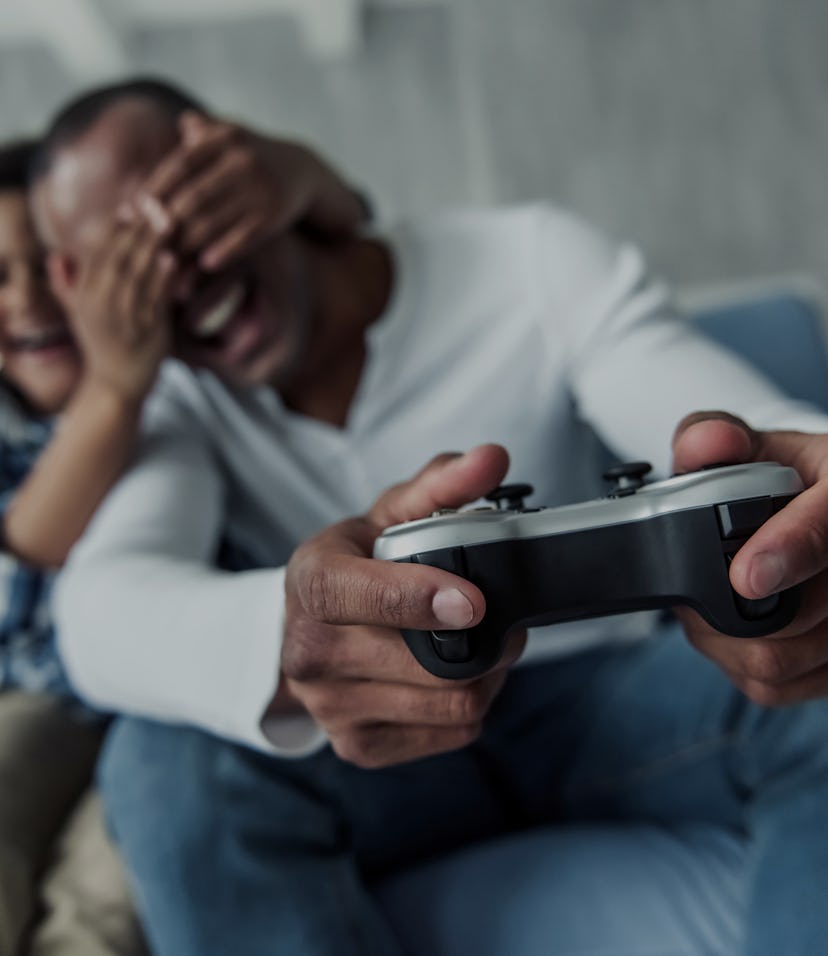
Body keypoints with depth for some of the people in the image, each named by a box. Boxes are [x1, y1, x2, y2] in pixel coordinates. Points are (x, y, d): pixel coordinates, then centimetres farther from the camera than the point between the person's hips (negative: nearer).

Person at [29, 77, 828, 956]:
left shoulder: (530, 260, -10)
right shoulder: (172, 402, -5)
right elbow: (97, 612, -24)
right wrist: (284, 638, -47)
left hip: (593, 694, 0)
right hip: (377, 751, 2)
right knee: (164, 760, -27)